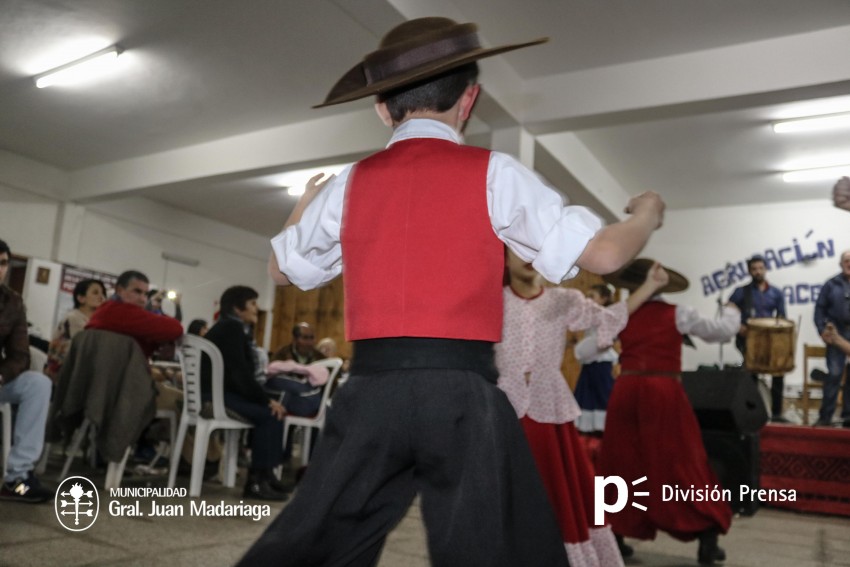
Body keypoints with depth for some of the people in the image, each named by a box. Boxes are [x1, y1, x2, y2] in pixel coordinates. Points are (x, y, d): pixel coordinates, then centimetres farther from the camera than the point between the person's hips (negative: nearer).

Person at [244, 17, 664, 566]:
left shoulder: (350, 183, 9)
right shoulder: (493, 174, 0)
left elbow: (284, 268, 23)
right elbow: (602, 253, 0)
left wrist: (305, 202, 42)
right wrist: (646, 215, 22)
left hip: (370, 390, 4)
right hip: (462, 392, -3)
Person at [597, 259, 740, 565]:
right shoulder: (678, 314, 1)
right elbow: (722, 331, 15)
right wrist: (731, 311, 36)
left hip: (626, 391, 2)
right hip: (664, 393, -2)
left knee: (623, 464, 12)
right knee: (683, 465, 6)